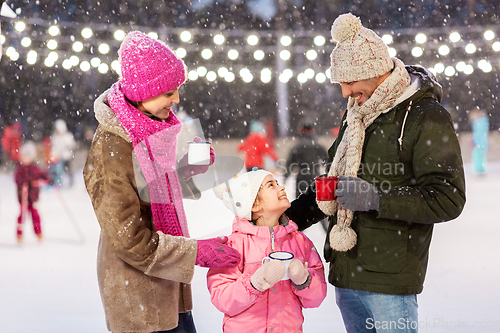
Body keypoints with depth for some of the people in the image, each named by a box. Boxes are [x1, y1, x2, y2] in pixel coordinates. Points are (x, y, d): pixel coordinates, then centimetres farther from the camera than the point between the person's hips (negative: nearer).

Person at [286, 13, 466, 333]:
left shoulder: (427, 118, -10)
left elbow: (448, 199, -16)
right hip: (345, 273, 7)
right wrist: (289, 217, 14)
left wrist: (377, 199, -22)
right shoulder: (356, 115, 15)